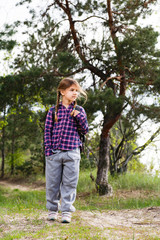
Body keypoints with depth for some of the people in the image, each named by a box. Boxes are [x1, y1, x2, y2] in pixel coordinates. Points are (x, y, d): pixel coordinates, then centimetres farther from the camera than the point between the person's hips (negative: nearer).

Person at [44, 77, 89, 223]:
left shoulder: (79, 111, 7)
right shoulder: (53, 111, 4)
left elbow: (85, 130, 5)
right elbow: (48, 131, 4)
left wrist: (79, 117, -11)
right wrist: (48, 150, -3)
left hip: (72, 152, 0)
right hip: (54, 152, 0)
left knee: (69, 183, 2)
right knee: (52, 183, 7)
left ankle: (67, 211, 10)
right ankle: (52, 209, 22)